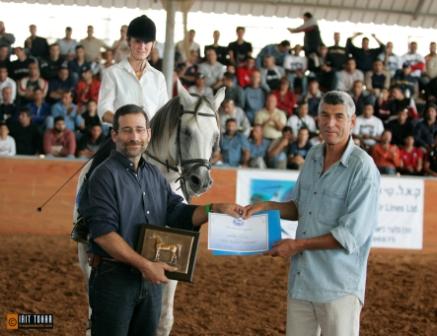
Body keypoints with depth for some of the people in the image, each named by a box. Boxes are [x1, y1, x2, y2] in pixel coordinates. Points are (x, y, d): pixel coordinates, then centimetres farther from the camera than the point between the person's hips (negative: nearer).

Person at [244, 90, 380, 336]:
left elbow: (351, 235, -19)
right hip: (301, 279, 7)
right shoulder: (313, 156, 8)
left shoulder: (363, 169, -15)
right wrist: (267, 206, 1)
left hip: (338, 285, -7)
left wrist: (298, 245, -15)